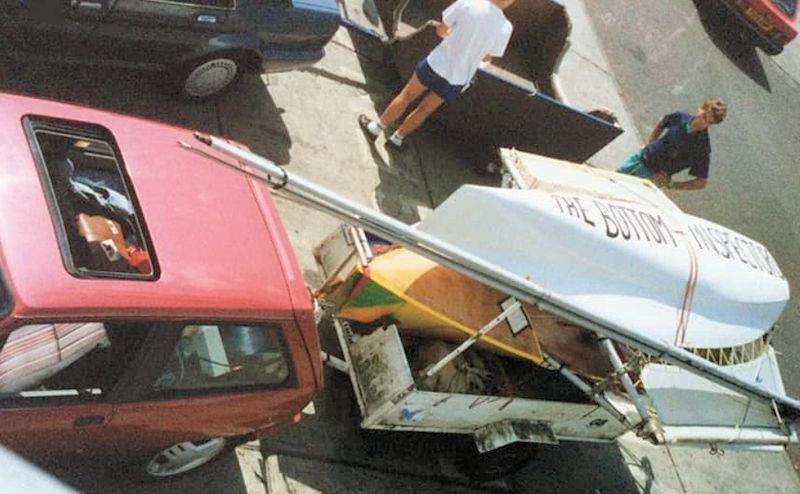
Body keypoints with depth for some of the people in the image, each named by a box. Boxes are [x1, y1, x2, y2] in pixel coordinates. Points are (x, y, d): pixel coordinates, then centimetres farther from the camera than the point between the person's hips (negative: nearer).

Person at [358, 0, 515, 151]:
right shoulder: (505, 28, -18)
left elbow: (441, 31, -4)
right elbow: (486, 58, -1)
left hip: (436, 65, -1)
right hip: (455, 81, 1)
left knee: (406, 96, 19)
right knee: (425, 110, 21)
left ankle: (376, 128, 31)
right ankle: (397, 139, 35)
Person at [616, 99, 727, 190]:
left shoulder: (702, 146, -28)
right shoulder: (680, 117, -14)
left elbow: (701, 182, -21)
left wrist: (671, 184, -23)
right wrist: (648, 145, 2)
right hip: (642, 157, 6)